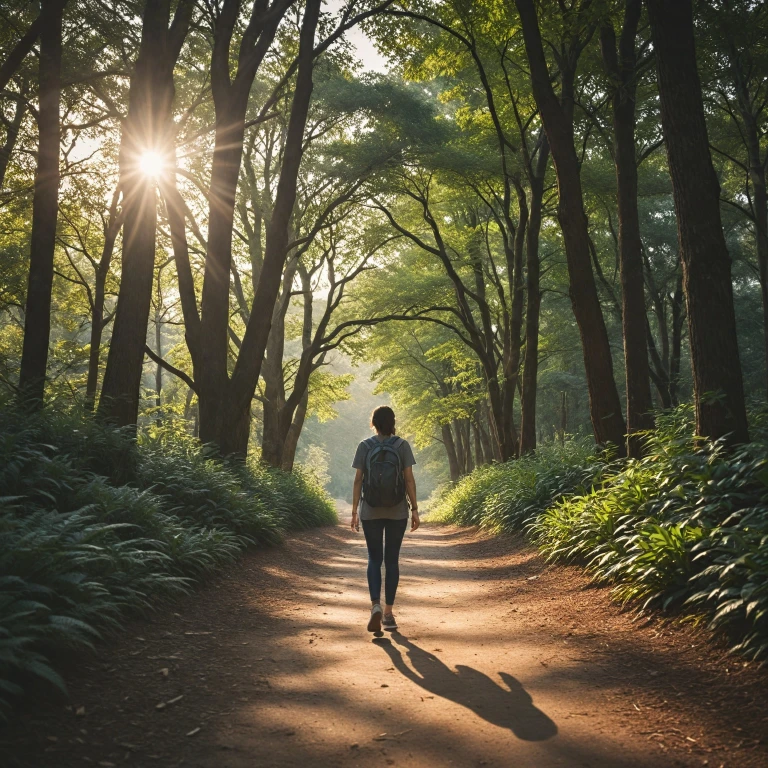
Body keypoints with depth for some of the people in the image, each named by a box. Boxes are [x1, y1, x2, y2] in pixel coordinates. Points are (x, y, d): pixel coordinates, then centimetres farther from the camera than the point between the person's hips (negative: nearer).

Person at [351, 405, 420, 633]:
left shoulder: (364, 447, -2)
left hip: (370, 511, 0)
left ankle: (376, 605, -11)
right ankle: (388, 613, 12)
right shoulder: (402, 445, -3)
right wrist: (415, 509, 0)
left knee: (374, 559, 10)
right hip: (397, 511, 0)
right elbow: (409, 479, -5)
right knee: (391, 560, 9)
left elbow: (358, 480, -3)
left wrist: (354, 511, 1)